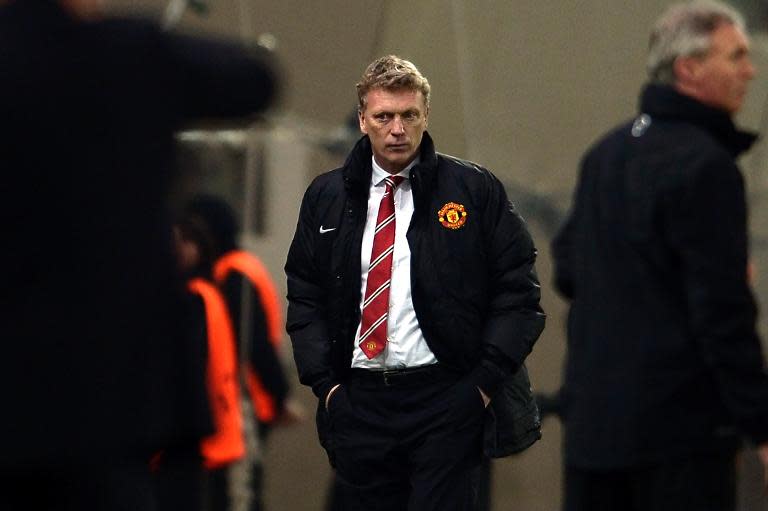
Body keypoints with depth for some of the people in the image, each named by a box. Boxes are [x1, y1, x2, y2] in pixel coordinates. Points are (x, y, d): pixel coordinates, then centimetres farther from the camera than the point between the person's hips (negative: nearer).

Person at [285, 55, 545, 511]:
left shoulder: (475, 190, 1)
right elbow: (304, 298, 14)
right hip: (357, 402, 3)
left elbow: (519, 293, 0)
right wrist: (324, 382, 3)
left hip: (447, 404, -3)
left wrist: (485, 382, -7)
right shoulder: (327, 198, 11)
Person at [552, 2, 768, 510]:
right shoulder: (705, 167, -14)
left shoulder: (605, 153, 12)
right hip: (680, 421, -8)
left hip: (591, 415, 8)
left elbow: (568, 269, 18)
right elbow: (723, 313, -17)